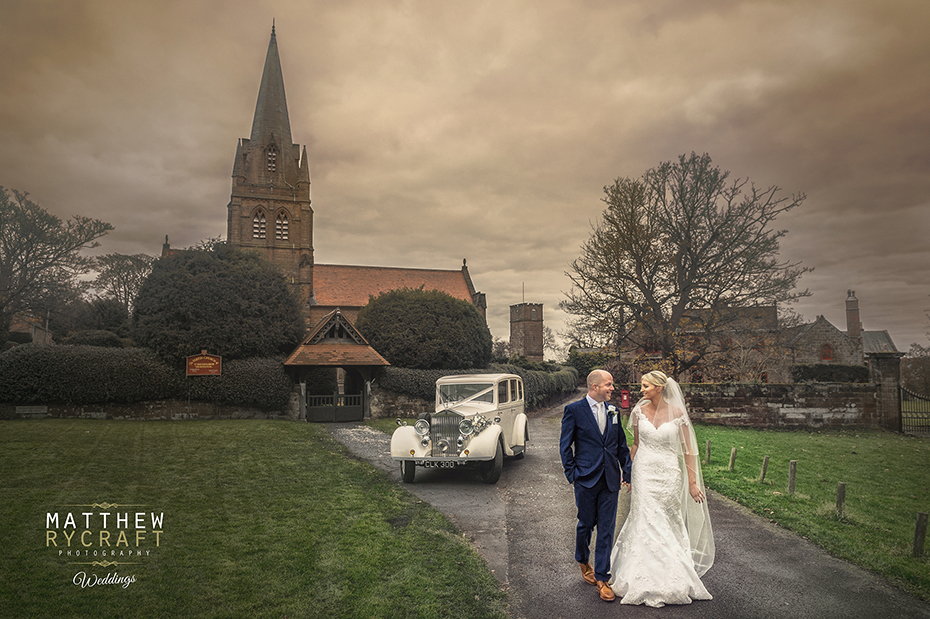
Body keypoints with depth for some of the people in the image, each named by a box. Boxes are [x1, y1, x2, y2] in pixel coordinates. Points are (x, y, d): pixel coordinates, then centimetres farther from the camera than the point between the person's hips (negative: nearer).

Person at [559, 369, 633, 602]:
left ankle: (602, 577, 13)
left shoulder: (613, 411, 7)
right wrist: (572, 474, -6)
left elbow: (621, 445, 13)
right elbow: (565, 445, -4)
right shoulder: (574, 410, -7)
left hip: (610, 479, 3)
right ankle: (583, 562, 39)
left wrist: (628, 472, 9)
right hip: (586, 478, -3)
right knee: (586, 524, 12)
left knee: (606, 529, 4)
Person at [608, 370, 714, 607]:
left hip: (668, 474, -1)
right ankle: (647, 580, 15)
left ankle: (670, 576, 25)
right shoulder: (639, 411, -1)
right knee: (646, 523, 2)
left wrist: (692, 482, -3)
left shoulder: (677, 413, -7)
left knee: (667, 524, 7)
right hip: (644, 472, 1)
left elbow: (688, 449, -3)